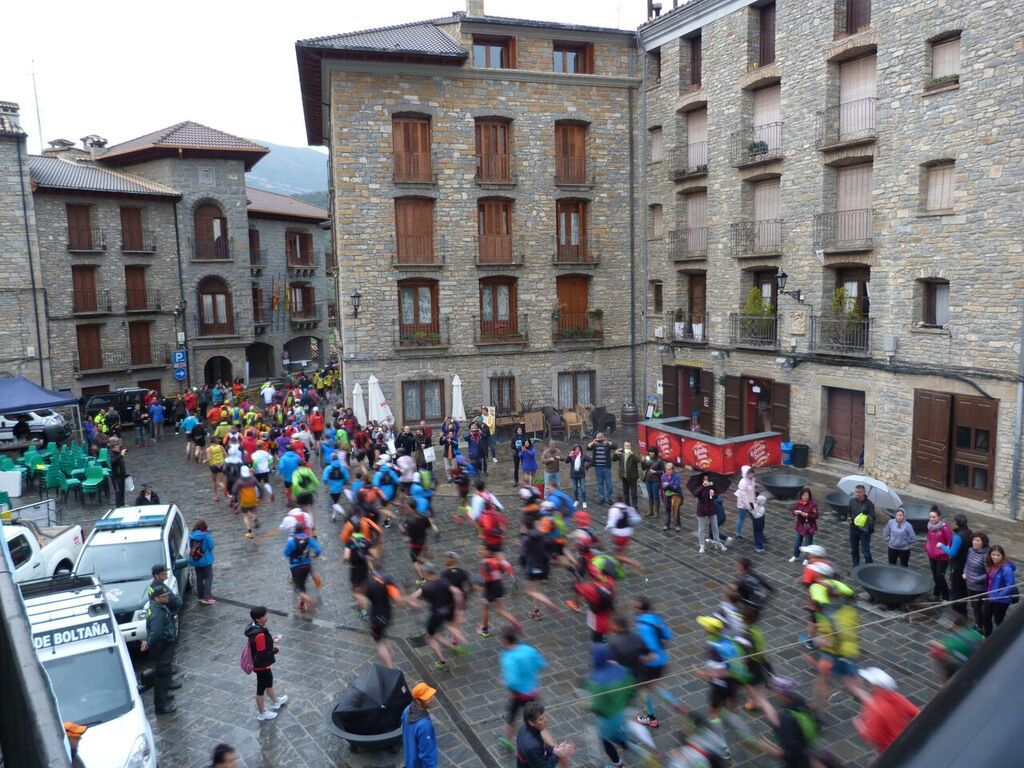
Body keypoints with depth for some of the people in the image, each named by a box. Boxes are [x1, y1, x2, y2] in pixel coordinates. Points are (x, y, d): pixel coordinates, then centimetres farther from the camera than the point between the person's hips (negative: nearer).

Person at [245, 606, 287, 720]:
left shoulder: (255, 627, -7)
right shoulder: (260, 634, -37)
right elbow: (262, 655, -29)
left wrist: (271, 639, 0)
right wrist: (276, 650, -16)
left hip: (261, 663, 9)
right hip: (261, 665, -9)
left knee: (269, 681, 29)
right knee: (262, 688, 13)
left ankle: (275, 702, 52)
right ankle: (261, 712, 35)